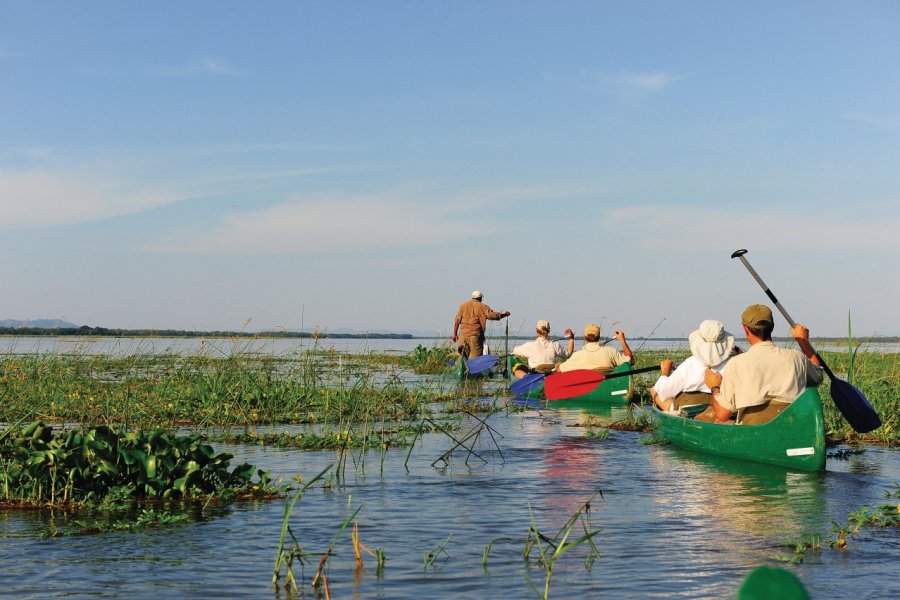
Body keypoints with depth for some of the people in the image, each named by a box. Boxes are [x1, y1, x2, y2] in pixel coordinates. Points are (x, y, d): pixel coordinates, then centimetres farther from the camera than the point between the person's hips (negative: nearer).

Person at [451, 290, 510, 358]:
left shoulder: (463, 305, 14)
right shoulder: (482, 307, 2)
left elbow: (457, 320, 11)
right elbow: (492, 315, -5)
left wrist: (455, 334, 14)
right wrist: (504, 314, 11)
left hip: (463, 334, 4)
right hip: (475, 335, -4)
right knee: (476, 357, -1)